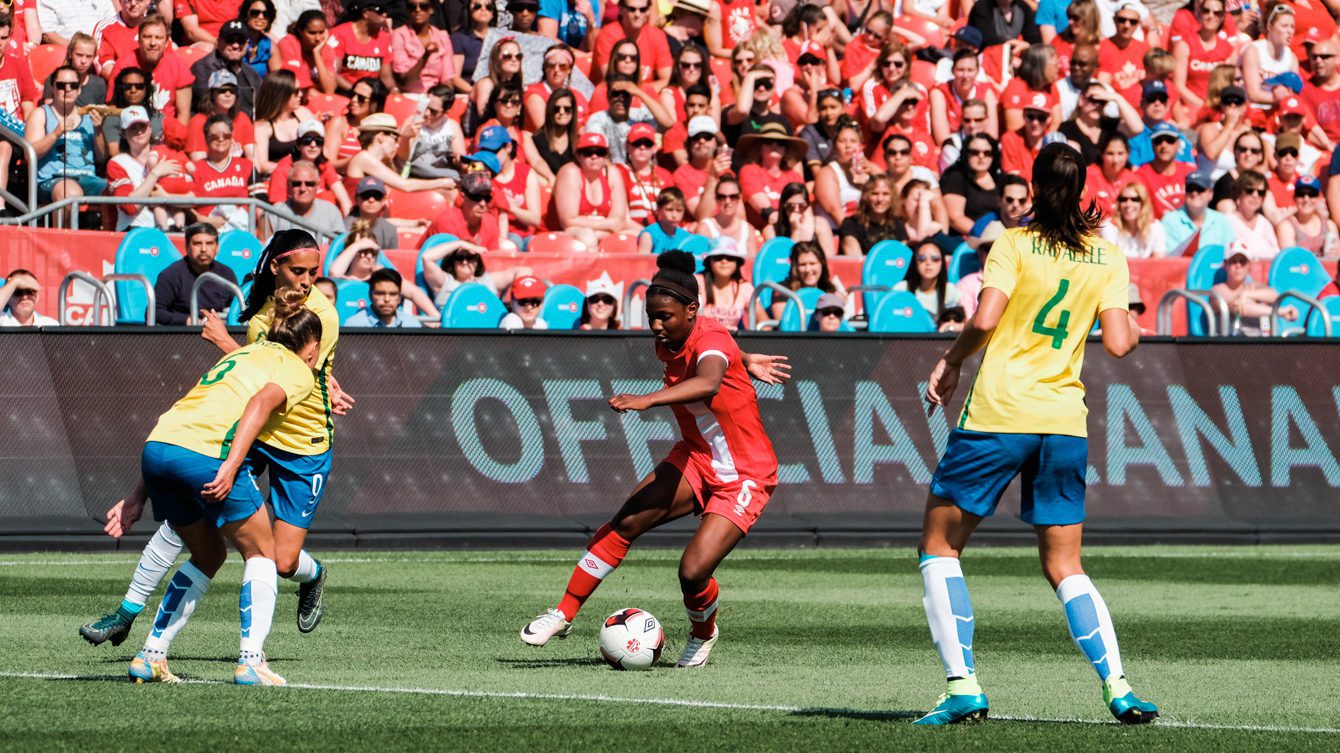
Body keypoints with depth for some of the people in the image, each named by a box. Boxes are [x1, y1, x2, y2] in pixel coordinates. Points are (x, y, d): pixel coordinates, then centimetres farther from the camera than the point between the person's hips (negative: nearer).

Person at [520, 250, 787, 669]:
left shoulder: (711, 340, -26)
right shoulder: (668, 344, -2)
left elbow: (708, 383, -51)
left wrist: (648, 399, -62)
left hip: (744, 477, -7)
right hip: (695, 459, 7)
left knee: (693, 571, -19)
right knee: (627, 522, -18)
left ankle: (703, 634, 16)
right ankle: (564, 614, -9)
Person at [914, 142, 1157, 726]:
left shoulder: (1014, 244, -4)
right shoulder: (1107, 258, 6)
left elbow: (984, 321, -15)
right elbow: (1118, 344, 0)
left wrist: (949, 363, 2)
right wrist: (1135, 328, 23)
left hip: (997, 414, -4)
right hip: (1064, 422, 4)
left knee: (939, 547, 9)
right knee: (1065, 568, 11)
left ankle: (963, 687, -2)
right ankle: (1117, 687, -7)